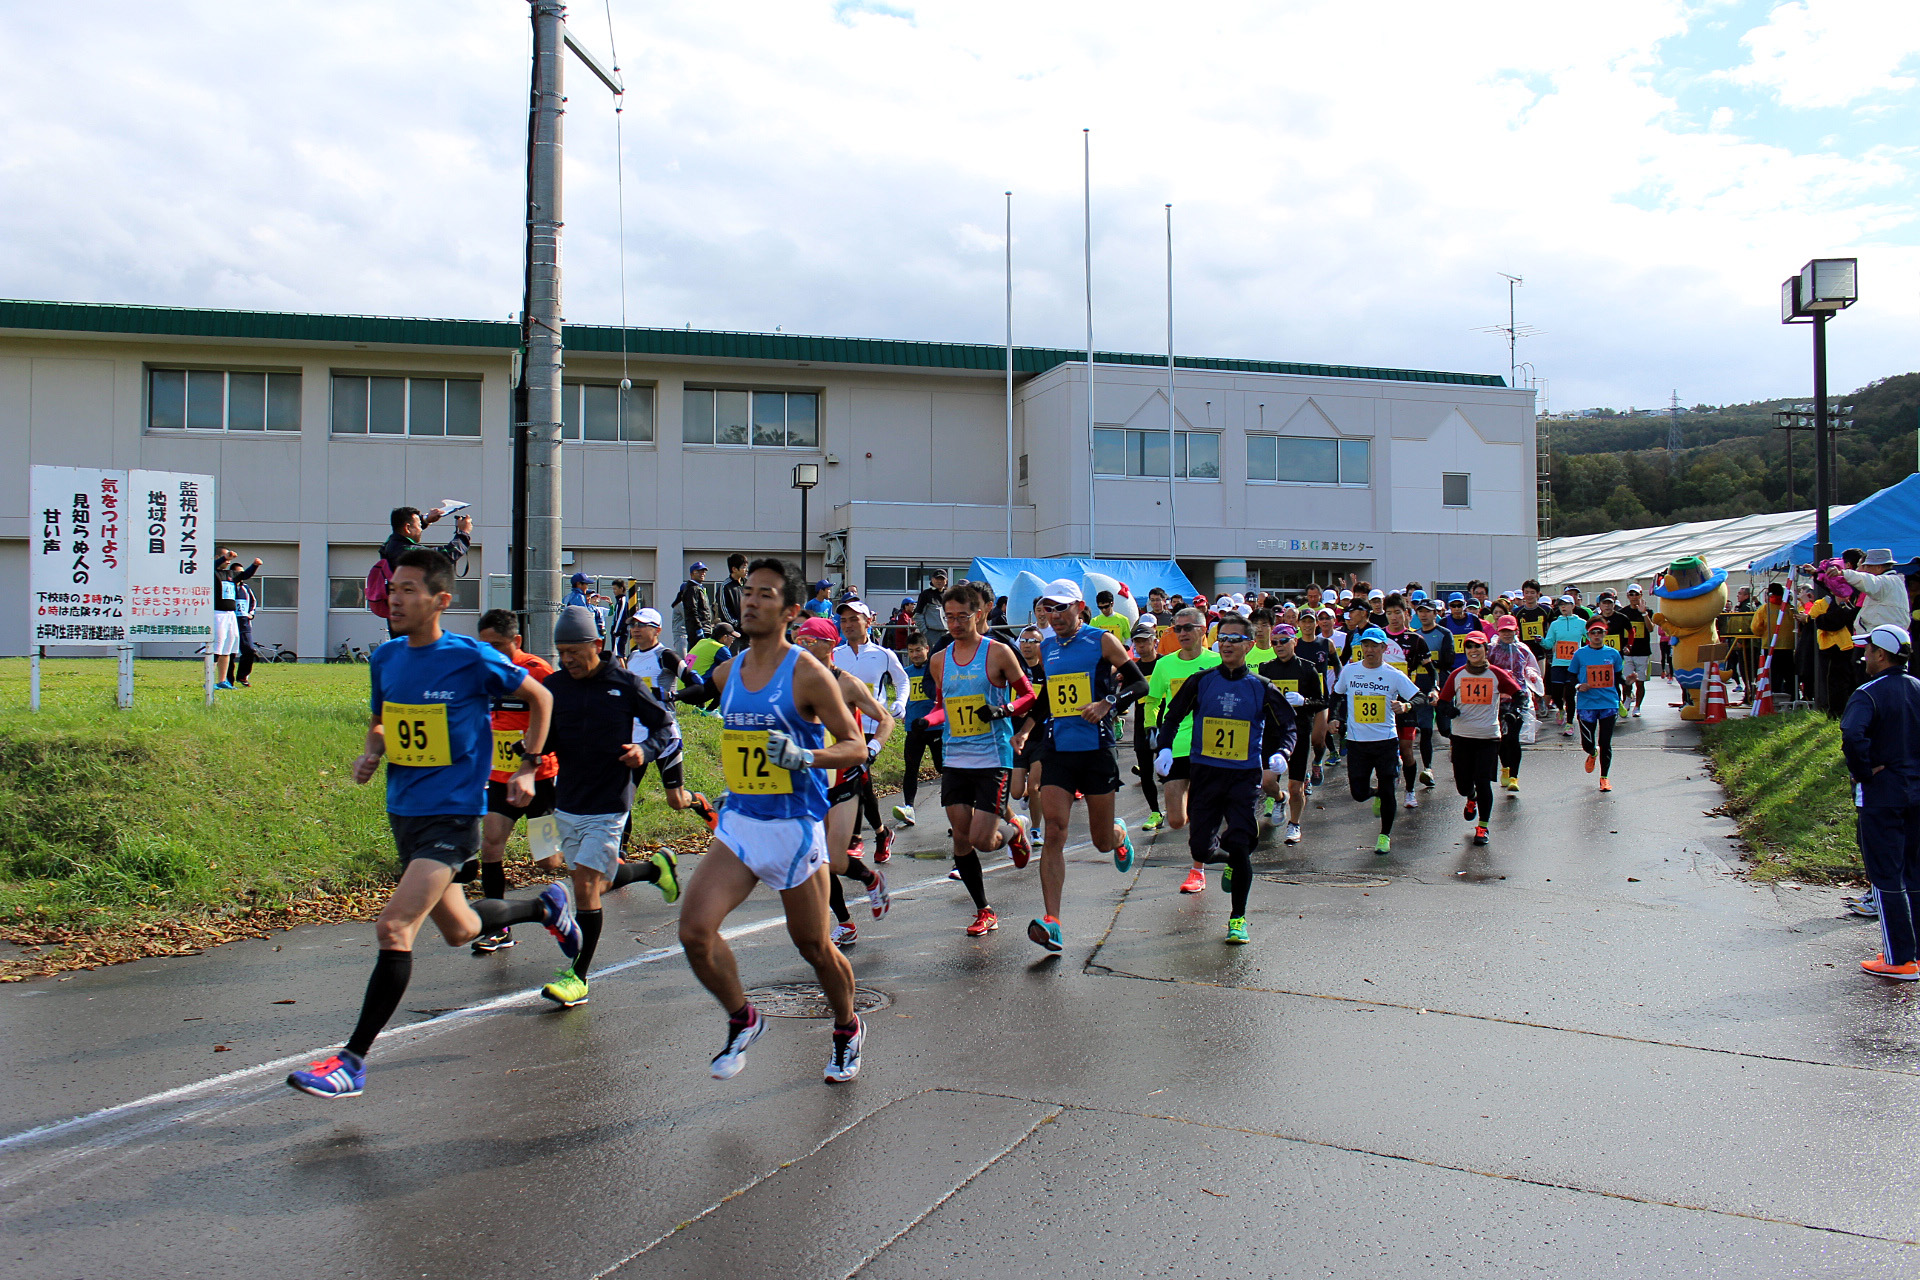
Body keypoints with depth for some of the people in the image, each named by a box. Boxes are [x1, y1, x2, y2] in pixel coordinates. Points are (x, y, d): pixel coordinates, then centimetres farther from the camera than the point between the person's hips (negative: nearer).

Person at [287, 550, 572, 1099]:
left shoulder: (472, 658, -14)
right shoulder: (385, 658, 3)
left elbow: (540, 697, 1)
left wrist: (526, 767, -1)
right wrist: (371, 753, -2)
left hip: (452, 816, -7)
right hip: (403, 812, 7)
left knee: (394, 927, -17)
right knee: (459, 931, 20)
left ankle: (352, 1062, -7)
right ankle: (545, 906, 47)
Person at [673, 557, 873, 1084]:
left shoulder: (807, 674, -11)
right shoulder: (725, 673, 6)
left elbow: (856, 747, -11)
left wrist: (804, 756, -26)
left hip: (795, 827, -5)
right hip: (737, 823, 5)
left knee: (814, 946, 9)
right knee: (694, 929, -12)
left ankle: (847, 1030, 36)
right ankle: (742, 1020, 13)